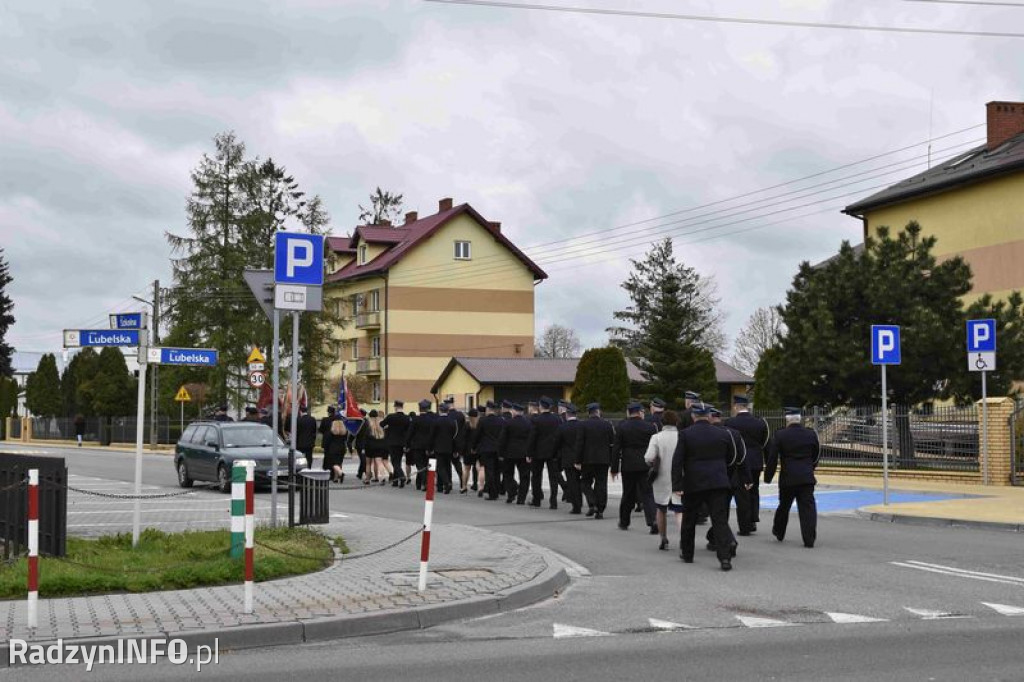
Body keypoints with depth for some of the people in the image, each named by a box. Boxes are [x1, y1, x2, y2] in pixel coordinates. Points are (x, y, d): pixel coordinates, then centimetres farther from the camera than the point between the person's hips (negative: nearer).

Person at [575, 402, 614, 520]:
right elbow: (613, 443, 2)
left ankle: (592, 505, -7)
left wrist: (578, 461, -4)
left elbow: (579, 444, -8)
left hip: (588, 460, -2)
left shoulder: (584, 425, -6)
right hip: (604, 460, 2)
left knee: (586, 482, 11)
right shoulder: (607, 425, 0)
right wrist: (611, 460, 10)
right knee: (601, 484, 7)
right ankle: (600, 511, 5)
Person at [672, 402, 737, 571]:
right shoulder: (723, 435, 4)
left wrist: (677, 485, -9)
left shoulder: (685, 434, -5)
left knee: (689, 520, 16)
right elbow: (729, 459, 15)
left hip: (693, 484, -1)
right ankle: (725, 557, -16)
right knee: (720, 520, -4)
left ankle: (687, 553, 28)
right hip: (718, 483, 1)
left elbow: (677, 461, -9)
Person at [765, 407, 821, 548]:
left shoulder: (780, 435, -7)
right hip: (807, 477, 1)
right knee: (808, 508, 0)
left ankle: (779, 532, 33)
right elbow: (816, 455, 13)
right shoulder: (811, 434, 3)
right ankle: (809, 539, -7)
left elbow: (772, 458, -6)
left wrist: (768, 477, 2)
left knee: (784, 505, 16)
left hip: (788, 477, -1)